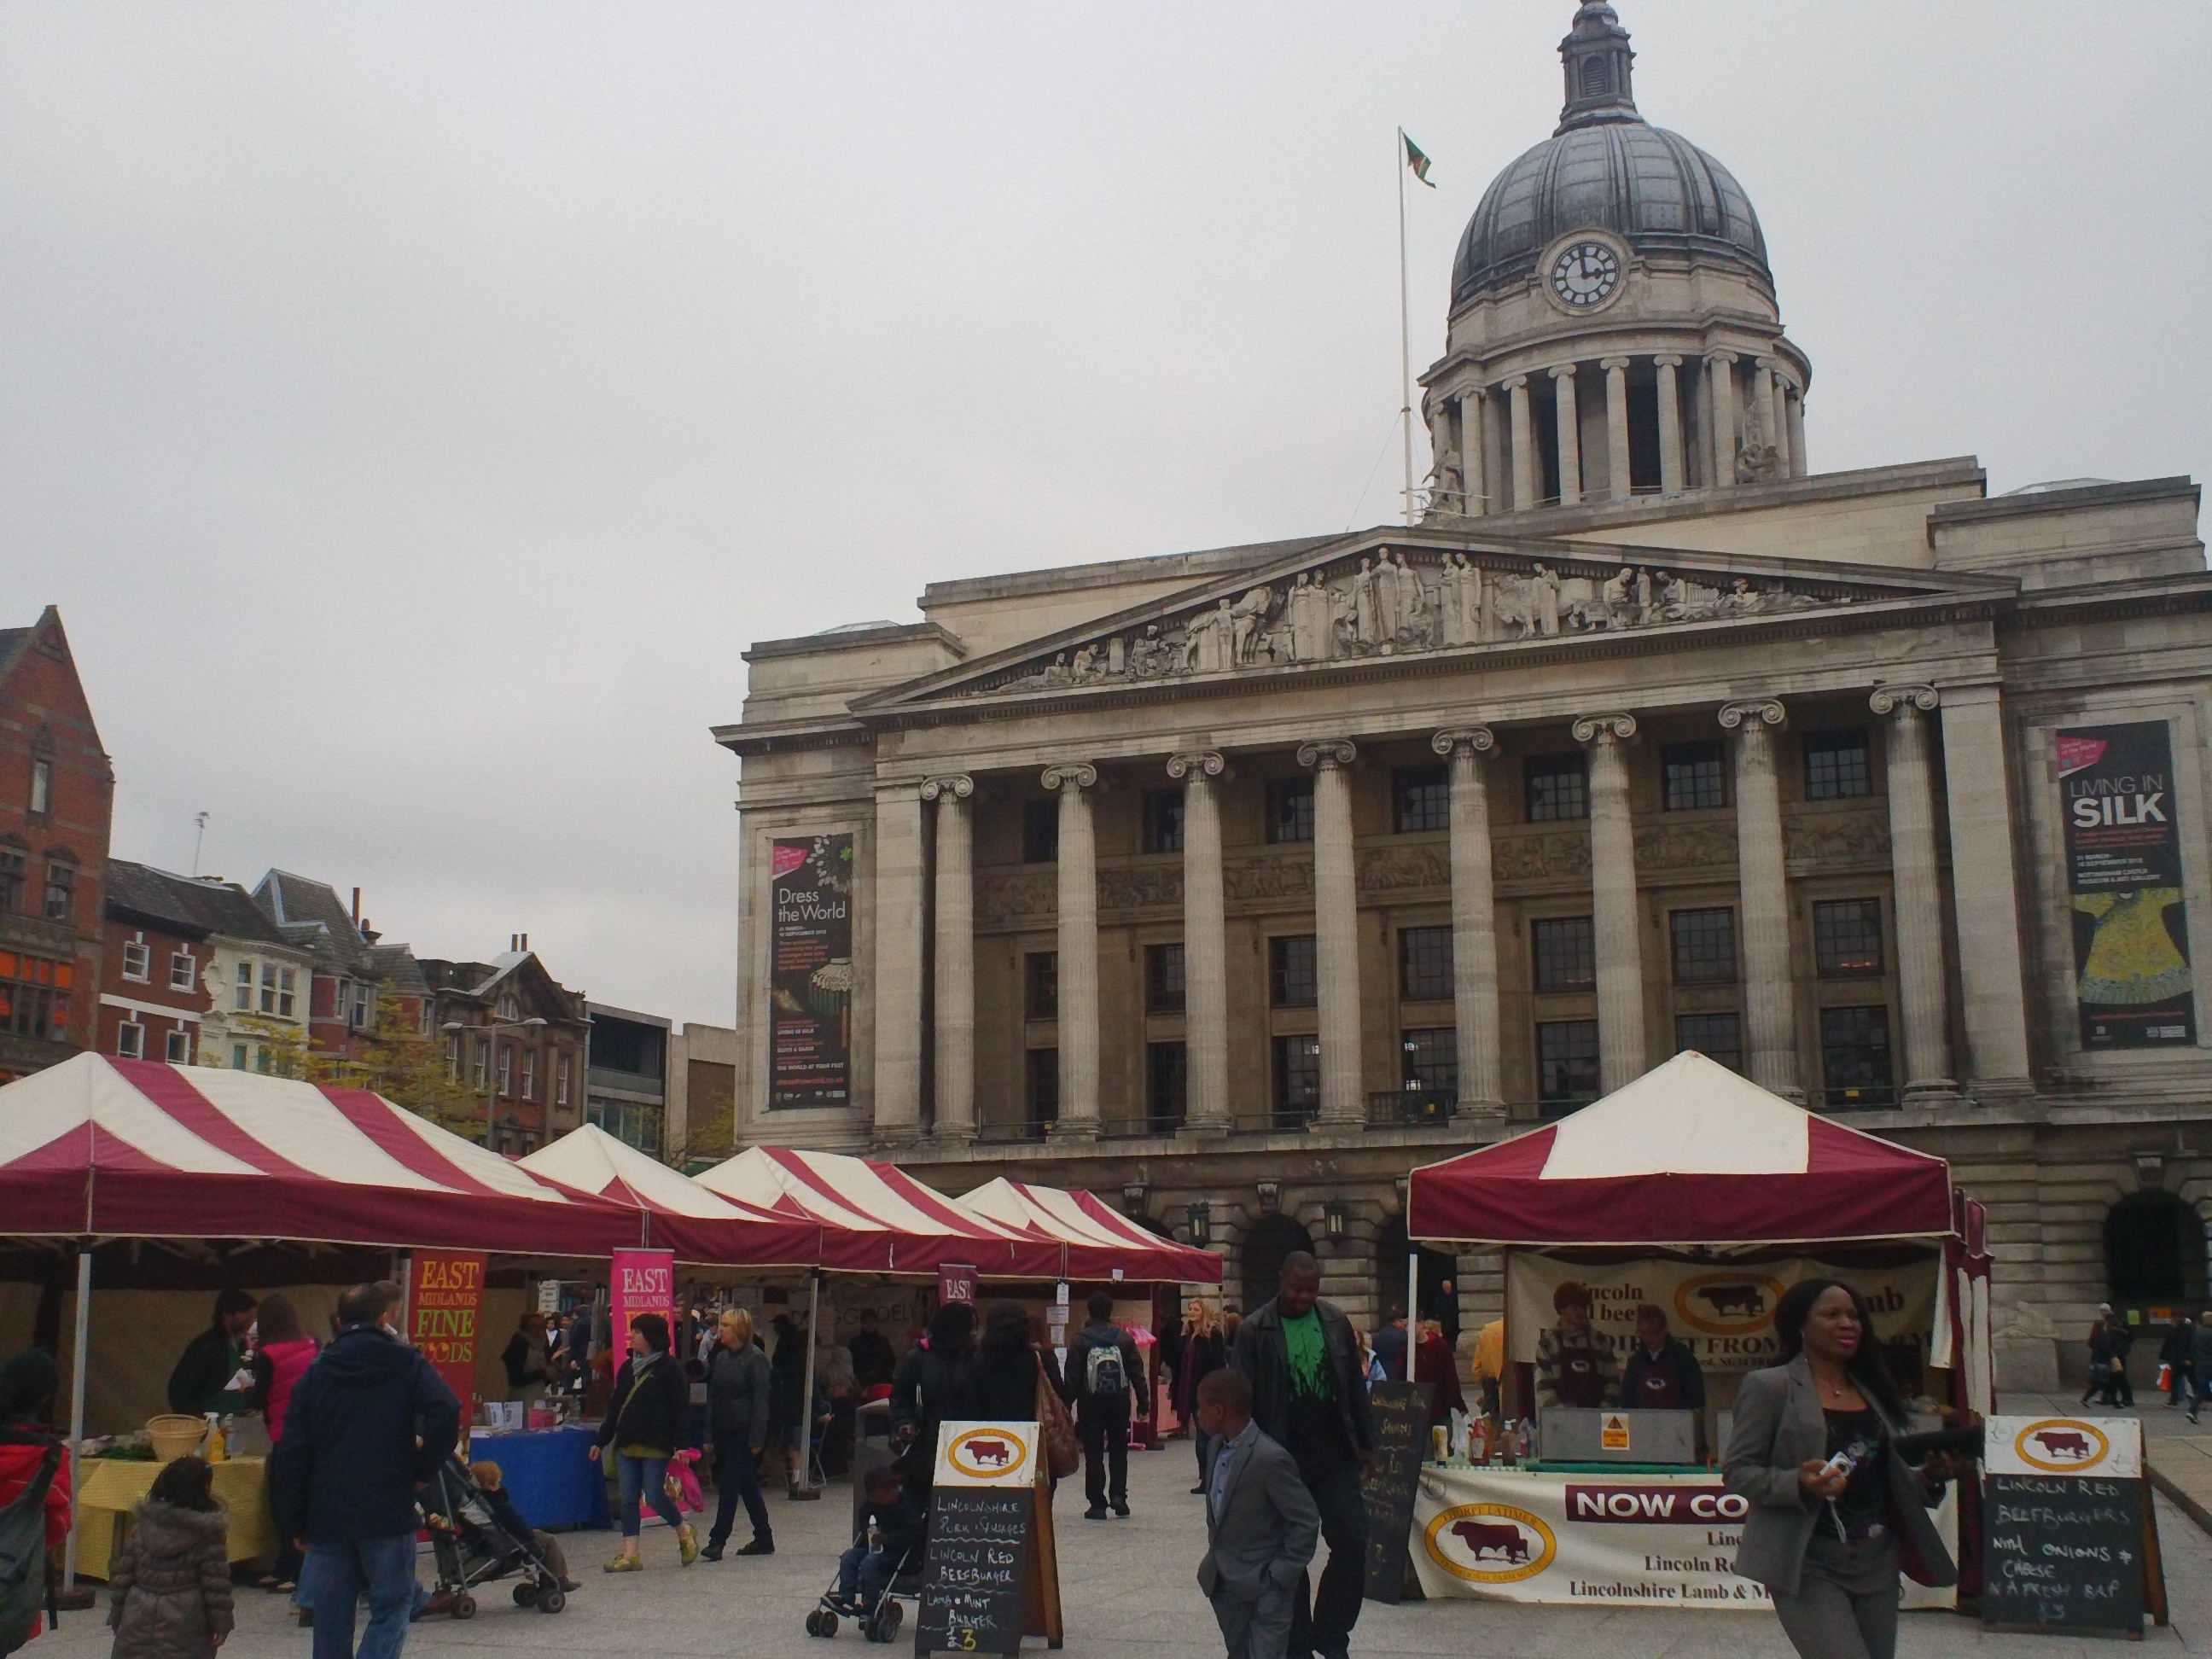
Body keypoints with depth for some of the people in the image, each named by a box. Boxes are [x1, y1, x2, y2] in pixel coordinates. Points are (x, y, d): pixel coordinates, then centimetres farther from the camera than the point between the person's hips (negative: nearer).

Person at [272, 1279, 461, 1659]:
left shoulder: (315, 1374, 9)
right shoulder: (407, 1364, 0)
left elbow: (290, 1456, 6)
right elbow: (447, 1413, -17)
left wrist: (294, 1524, 12)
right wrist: (423, 1468, -3)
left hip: (326, 1517, 3)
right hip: (389, 1515, -3)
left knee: (331, 1616, 11)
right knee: (392, 1606, 4)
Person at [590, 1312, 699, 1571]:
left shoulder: (669, 1368, -6)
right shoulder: (627, 1368, 14)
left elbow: (680, 1409, -10)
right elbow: (616, 1407, 20)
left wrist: (680, 1445, -17)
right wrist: (602, 1441, 19)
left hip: (656, 1445, -7)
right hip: (627, 1443, 7)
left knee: (654, 1495, -6)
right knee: (628, 1498, 2)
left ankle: (684, 1533, 19)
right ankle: (630, 1555, 5)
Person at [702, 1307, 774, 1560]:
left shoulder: (755, 1358, -10)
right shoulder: (720, 1357, 11)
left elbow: (760, 1400, -13)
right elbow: (713, 1394, 14)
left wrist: (757, 1438, -17)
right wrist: (710, 1433, 9)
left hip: (744, 1432, -7)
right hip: (724, 1432, 7)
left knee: (729, 1485, -9)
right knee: (747, 1487, 12)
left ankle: (717, 1541, -7)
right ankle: (764, 1540, 20)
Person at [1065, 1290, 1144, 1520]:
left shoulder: (1080, 1339, -6)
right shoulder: (1124, 1338, 0)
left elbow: (1072, 1377, -7)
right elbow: (1137, 1373, 2)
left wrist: (1066, 1406, -2)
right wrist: (1142, 1404, 8)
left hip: (1091, 1405, -2)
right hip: (1119, 1403, 2)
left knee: (1093, 1454, 4)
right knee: (1118, 1450, 16)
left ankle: (1097, 1503, 4)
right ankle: (1118, 1495, 4)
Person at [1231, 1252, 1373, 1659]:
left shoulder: (1335, 1321, 5)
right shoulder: (1255, 1330, -6)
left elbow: (1355, 1386, 12)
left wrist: (1365, 1443, 11)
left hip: (1335, 1457, 3)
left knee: (1352, 1542, -2)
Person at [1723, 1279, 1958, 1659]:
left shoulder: (1871, 1389, 15)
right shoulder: (1769, 1387, -4)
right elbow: (1736, 1470, -7)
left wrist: (1929, 1479, 2)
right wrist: (1799, 1484, -24)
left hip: (1877, 1563, 7)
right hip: (1809, 1564, -7)